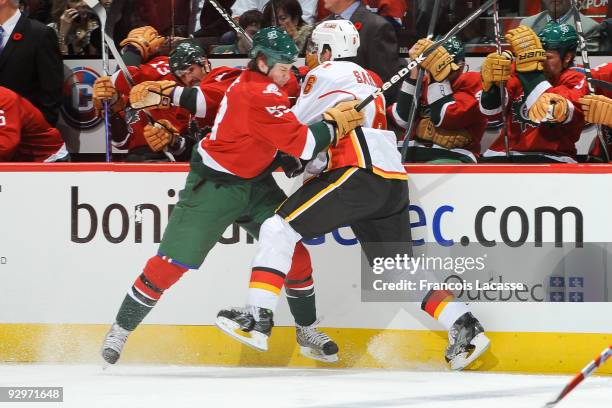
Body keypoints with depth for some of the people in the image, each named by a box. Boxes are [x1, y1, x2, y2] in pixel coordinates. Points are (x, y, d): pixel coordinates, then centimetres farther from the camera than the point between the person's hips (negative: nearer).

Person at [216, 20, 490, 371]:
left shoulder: (326, 75, 3)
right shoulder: (368, 80, 29)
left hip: (360, 173, -9)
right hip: (394, 181, 9)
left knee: (279, 230, -7)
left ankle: (258, 317, -17)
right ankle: (464, 328, 4)